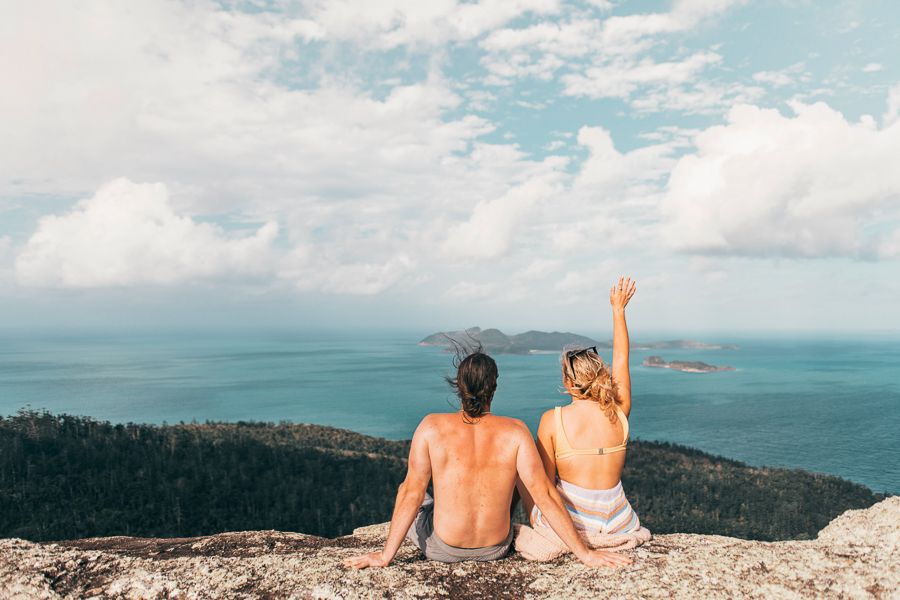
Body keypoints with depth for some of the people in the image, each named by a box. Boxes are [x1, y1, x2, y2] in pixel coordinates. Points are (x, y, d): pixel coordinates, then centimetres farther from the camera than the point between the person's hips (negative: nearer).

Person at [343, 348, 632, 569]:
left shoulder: (432, 427, -18)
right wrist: (584, 553, -9)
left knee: (409, 496, 29)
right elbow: (543, 495, -18)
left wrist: (385, 556, -8)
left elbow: (412, 493, -17)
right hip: (496, 548, 2)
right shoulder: (515, 431, -17)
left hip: (442, 549, -1)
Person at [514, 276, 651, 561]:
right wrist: (618, 309, 18)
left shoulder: (552, 420, -16)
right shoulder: (619, 413, -7)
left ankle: (539, 533, 32)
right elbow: (621, 358, 8)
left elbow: (545, 480, -9)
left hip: (569, 526, -3)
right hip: (617, 525, 4)